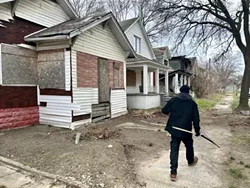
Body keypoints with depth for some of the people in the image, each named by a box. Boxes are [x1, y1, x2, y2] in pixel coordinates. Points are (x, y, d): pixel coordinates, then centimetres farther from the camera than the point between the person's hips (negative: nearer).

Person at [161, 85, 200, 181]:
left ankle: (173, 172, 0)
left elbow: (164, 111, 1)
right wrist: (197, 130, 7)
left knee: (174, 149, 2)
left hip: (174, 129, 0)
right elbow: (196, 118, -2)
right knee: (189, 146, 27)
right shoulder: (192, 103, -1)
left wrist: (170, 112, 24)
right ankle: (191, 160, 53)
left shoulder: (173, 100, -3)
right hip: (186, 130, 0)